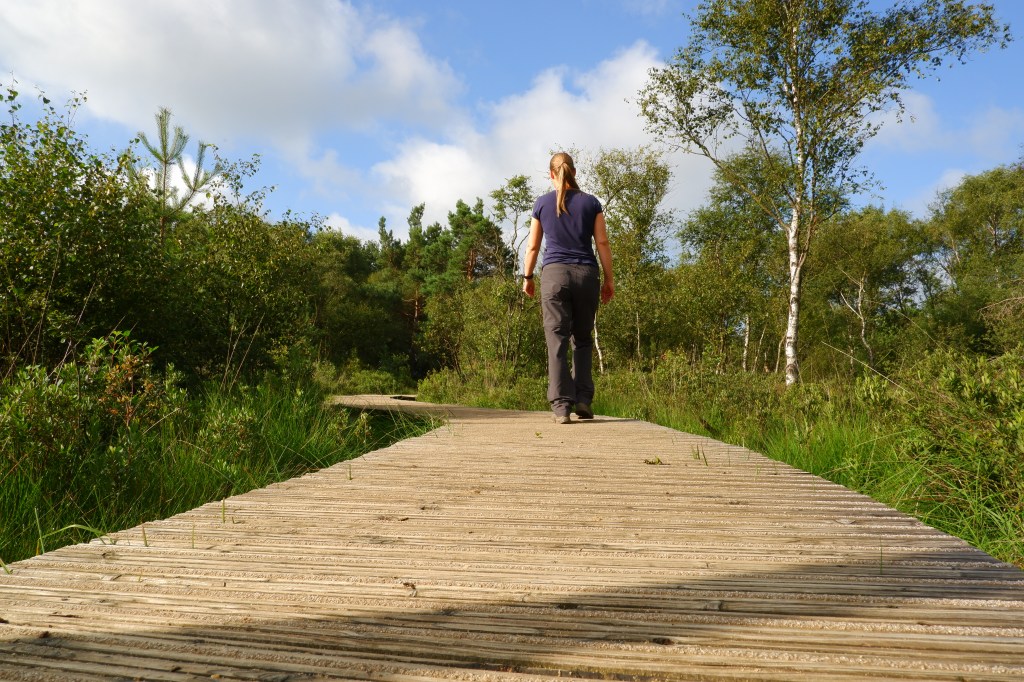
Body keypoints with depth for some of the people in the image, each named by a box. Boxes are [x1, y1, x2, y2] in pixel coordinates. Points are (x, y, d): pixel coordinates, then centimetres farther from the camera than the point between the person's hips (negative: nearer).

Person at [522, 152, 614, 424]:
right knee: (583, 339, 12)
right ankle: (583, 399, 3)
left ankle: (562, 404, -10)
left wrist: (527, 277, 18)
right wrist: (609, 279, 8)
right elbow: (602, 242, 3)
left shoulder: (542, 204, 6)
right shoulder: (591, 202, 6)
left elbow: (533, 246, 8)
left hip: (554, 274, -1)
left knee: (557, 340, -3)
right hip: (586, 274, 1)